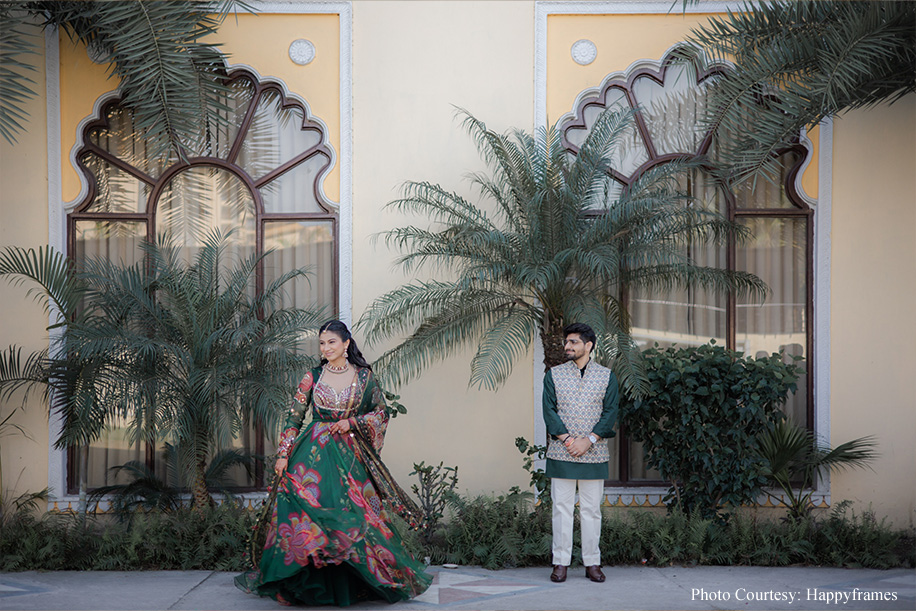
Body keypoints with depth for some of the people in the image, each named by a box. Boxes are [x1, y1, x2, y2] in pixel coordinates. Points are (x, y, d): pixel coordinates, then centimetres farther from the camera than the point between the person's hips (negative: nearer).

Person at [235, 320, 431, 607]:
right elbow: (293, 417, 4)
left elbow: (381, 412, 9)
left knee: (354, 514, -3)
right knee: (305, 510, -8)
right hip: (314, 454, 0)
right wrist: (283, 454, -3)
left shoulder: (364, 376, 4)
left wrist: (353, 423, -6)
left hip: (350, 455, 0)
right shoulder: (312, 378, 4)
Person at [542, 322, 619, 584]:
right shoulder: (554, 374, 6)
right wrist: (567, 439, -12)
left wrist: (589, 440, -12)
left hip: (594, 454, 0)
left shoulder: (607, 376, 5)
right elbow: (549, 410, 0)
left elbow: (611, 412, 0)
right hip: (561, 454, 0)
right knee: (561, 507, 2)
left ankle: (592, 563, 13)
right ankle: (561, 562, 9)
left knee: (591, 508, 5)